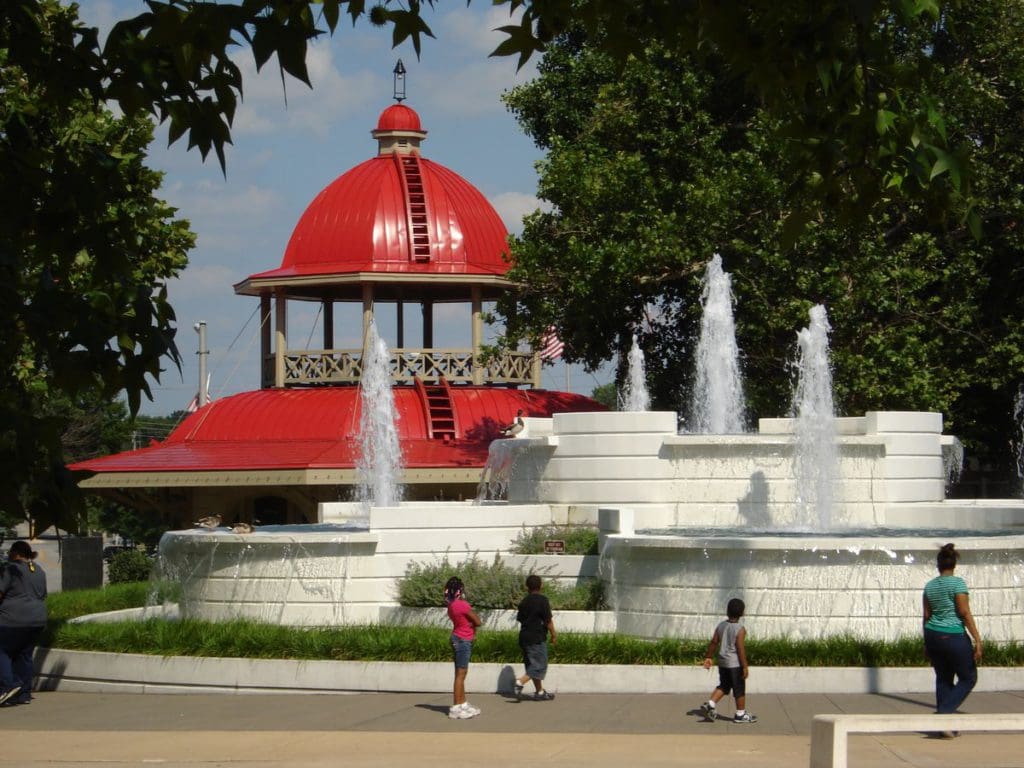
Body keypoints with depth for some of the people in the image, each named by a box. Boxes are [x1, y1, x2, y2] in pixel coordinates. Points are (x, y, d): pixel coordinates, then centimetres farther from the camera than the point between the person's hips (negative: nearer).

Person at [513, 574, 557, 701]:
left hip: (524, 637, 7)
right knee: (539, 666, -4)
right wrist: (553, 635, -2)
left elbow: (519, 618, 13)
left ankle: (539, 691, 16)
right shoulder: (542, 600, -11)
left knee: (532, 665, 13)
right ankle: (520, 682, -21)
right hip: (537, 638, -7)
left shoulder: (524, 601, 8)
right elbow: (548, 620, -12)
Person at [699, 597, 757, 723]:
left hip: (722, 662, 6)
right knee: (740, 689, 6)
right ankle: (740, 714, 14)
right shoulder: (740, 629, -16)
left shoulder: (721, 626, 2)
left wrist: (708, 657, 17)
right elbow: (740, 649, -19)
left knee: (723, 686, 20)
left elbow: (713, 643, 6)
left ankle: (710, 704, 6)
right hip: (735, 663, -6)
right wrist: (745, 666, -15)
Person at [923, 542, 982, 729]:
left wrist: (927, 644, 18)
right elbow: (965, 613, -15)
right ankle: (943, 713, -9)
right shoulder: (957, 583, -11)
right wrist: (978, 640, -13)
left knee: (943, 678, 15)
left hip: (933, 635, 6)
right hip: (953, 636, -6)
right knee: (968, 678, 7)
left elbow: (927, 616, 10)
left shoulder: (930, 586, 6)